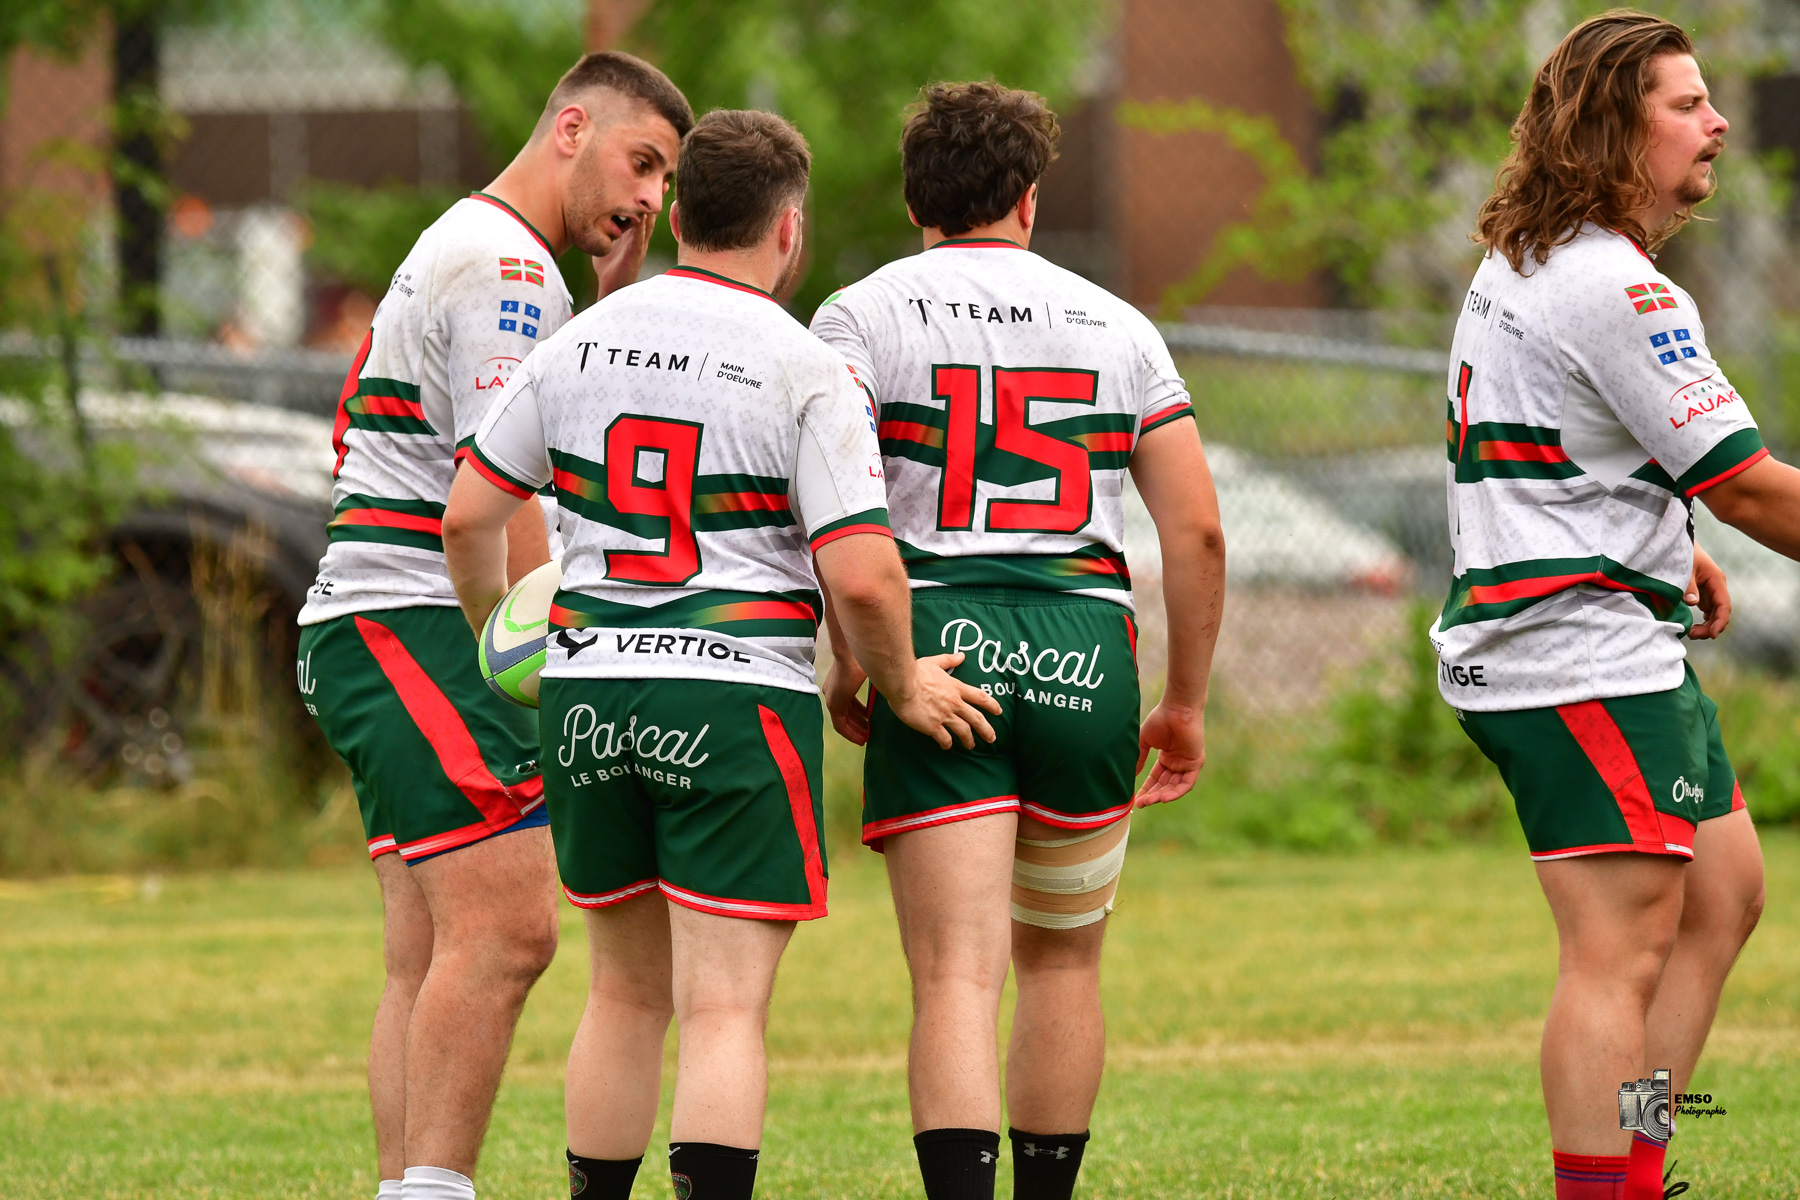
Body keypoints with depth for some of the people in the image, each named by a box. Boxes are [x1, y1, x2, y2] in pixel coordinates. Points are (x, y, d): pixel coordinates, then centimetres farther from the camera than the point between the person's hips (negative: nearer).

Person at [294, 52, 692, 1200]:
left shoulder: (479, 254, 23)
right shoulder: (500, 264, -11)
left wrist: (623, 285, 14)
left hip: (386, 633, 11)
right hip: (416, 627, -11)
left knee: (433, 959, 6)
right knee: (503, 931, -17)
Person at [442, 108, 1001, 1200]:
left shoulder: (582, 342, 6)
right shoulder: (807, 372, -9)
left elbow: (469, 514, 10)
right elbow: (861, 575, -16)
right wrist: (903, 685, 2)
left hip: (587, 694, 5)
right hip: (737, 698, -5)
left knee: (627, 993, 18)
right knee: (725, 1010, -6)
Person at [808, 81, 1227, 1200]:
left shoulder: (865, 314, 4)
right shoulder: (1118, 326, 12)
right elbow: (1197, 530, 8)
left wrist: (846, 660, 2)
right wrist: (1187, 704, 17)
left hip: (935, 652, -2)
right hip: (1085, 652, 2)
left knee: (957, 976, -8)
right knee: (1062, 961, 20)